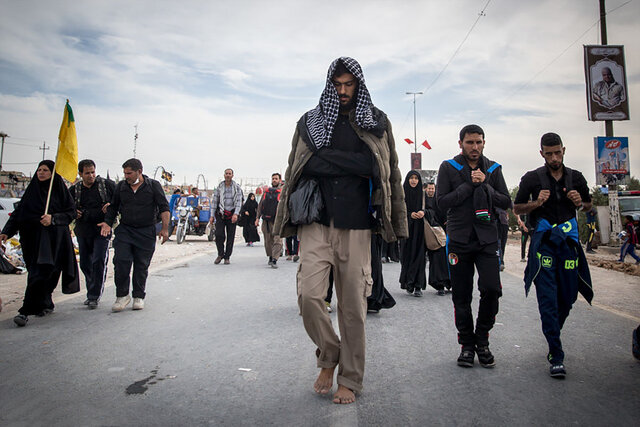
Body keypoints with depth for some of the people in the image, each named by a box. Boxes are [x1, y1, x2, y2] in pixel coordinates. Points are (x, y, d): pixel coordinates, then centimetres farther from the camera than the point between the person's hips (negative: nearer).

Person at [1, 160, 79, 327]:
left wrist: (53, 218, -17)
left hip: (54, 237, -3)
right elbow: (18, 213, 9)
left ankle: (26, 311, -6)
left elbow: (71, 213, 0)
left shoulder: (60, 190, 4)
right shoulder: (32, 190, 12)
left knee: (43, 272, -9)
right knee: (37, 272, 2)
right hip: (33, 237, 3)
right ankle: (45, 305, 18)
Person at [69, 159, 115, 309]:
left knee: (99, 261, -12)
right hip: (83, 232, 4)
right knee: (85, 264, 11)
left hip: (102, 230, -4)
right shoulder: (74, 190, 7)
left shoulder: (107, 184, -2)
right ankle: (91, 293, 27)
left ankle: (94, 296, -3)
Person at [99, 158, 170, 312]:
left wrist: (165, 228, -13)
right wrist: (108, 223, 2)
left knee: (142, 265, 4)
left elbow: (164, 207, -4)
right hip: (124, 230, 2)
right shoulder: (121, 186, 8)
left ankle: (139, 296, 18)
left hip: (146, 233, -2)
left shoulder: (153, 185, -1)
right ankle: (122, 295, 6)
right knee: (121, 261, -9)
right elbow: (113, 207, 17)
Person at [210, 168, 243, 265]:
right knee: (219, 235, -10)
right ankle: (220, 254, 10)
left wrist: (236, 214, -19)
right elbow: (214, 201, 8)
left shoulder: (237, 187, 2)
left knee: (230, 237, 2)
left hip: (232, 215, 0)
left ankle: (227, 257, 13)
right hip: (221, 213, 1)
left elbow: (239, 201, -6)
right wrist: (212, 215, 3)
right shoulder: (219, 187, 6)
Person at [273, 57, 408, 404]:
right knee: (309, 296, -11)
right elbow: (297, 168, 12)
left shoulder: (377, 122, 12)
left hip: (355, 226, 0)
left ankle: (350, 379, 21)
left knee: (353, 304, 3)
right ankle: (328, 356, 18)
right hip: (316, 223, 1)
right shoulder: (310, 122, 13)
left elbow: (386, 171, 8)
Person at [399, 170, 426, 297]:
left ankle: (418, 286, -6)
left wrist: (423, 212, -12)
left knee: (419, 255, -6)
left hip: (419, 227, 1)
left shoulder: (421, 193, 10)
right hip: (406, 227, -1)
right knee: (407, 254, -2)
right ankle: (408, 284, 8)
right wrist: (410, 214, -15)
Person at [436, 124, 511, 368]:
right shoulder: (448, 168, 2)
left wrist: (484, 186, -9)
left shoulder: (493, 169, 10)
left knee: (492, 289, -9)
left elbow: (506, 202, 5)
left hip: (487, 238, 2)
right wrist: (470, 185, -11)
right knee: (461, 297, 4)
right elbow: (442, 202, -7)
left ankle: (482, 341, 13)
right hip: (458, 239, -1)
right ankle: (467, 345, 21)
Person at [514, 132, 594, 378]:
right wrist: (536, 203, -13)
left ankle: (553, 336, 36)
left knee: (568, 296, 9)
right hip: (544, 242, -3)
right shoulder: (532, 178, 0)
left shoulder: (576, 178, 9)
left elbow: (589, 205, 21)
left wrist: (580, 203, -2)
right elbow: (517, 208, 5)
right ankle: (556, 356, -4)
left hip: (569, 241, 4)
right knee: (548, 299, -8)